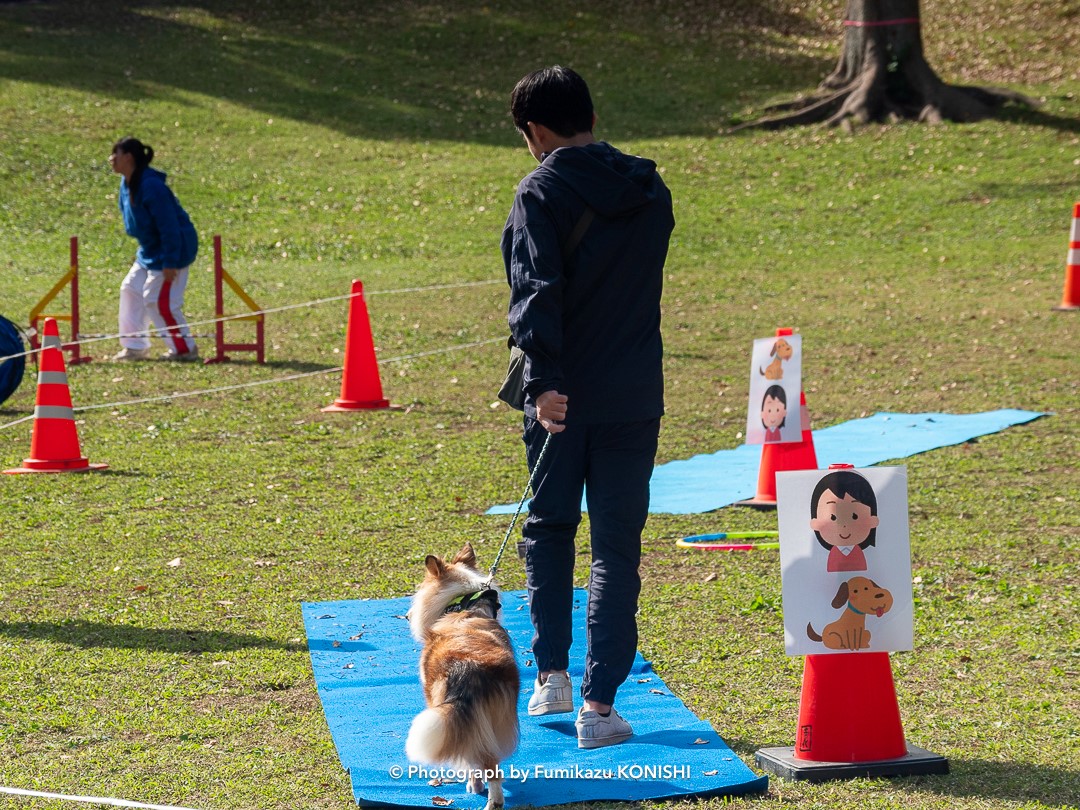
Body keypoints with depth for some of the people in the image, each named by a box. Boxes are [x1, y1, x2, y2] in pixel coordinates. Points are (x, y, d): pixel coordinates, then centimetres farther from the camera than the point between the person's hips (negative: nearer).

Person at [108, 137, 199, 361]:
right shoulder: (127, 183, 3)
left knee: (158, 299, -9)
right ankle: (134, 347, 17)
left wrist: (170, 262, -25)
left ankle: (185, 349, 4)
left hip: (175, 248, -10)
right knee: (131, 289, 10)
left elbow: (169, 226, -26)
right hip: (150, 250, 10)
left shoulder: (150, 186, -27)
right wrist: (142, 250, 16)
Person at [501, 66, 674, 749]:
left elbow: (537, 290, -19)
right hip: (635, 396, 3)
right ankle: (599, 705, 0)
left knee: (549, 526, 19)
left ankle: (552, 674, 16)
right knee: (617, 544, 5)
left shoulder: (541, 193, -9)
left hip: (563, 395, -3)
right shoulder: (650, 190, 7)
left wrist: (544, 379, -24)